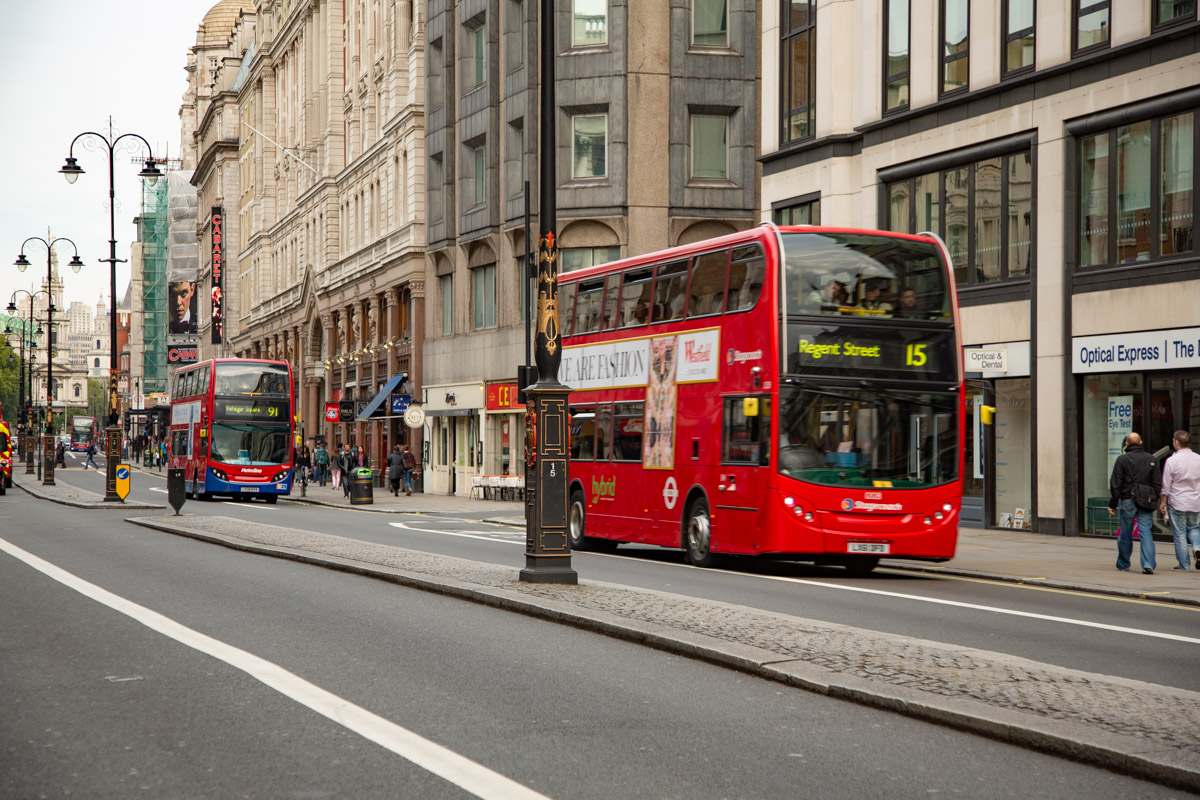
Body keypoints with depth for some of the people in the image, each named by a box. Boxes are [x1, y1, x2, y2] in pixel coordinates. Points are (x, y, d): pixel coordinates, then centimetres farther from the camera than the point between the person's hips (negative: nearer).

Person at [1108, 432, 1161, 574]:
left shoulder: (1122, 459, -5)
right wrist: (1154, 502, 17)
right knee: (1146, 532, -2)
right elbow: (1158, 483, 8)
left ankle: (1123, 564, 22)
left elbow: (1115, 484, -6)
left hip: (1128, 502, -2)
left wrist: (1112, 504, -1)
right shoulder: (1151, 459, 6)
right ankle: (1148, 564, -16)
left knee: (1125, 534, 10)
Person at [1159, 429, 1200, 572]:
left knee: (1180, 534, 4)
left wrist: (1163, 502, 3)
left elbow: (1166, 485, -7)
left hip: (1177, 502, -3)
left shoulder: (1172, 460, -10)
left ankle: (1184, 565, 6)